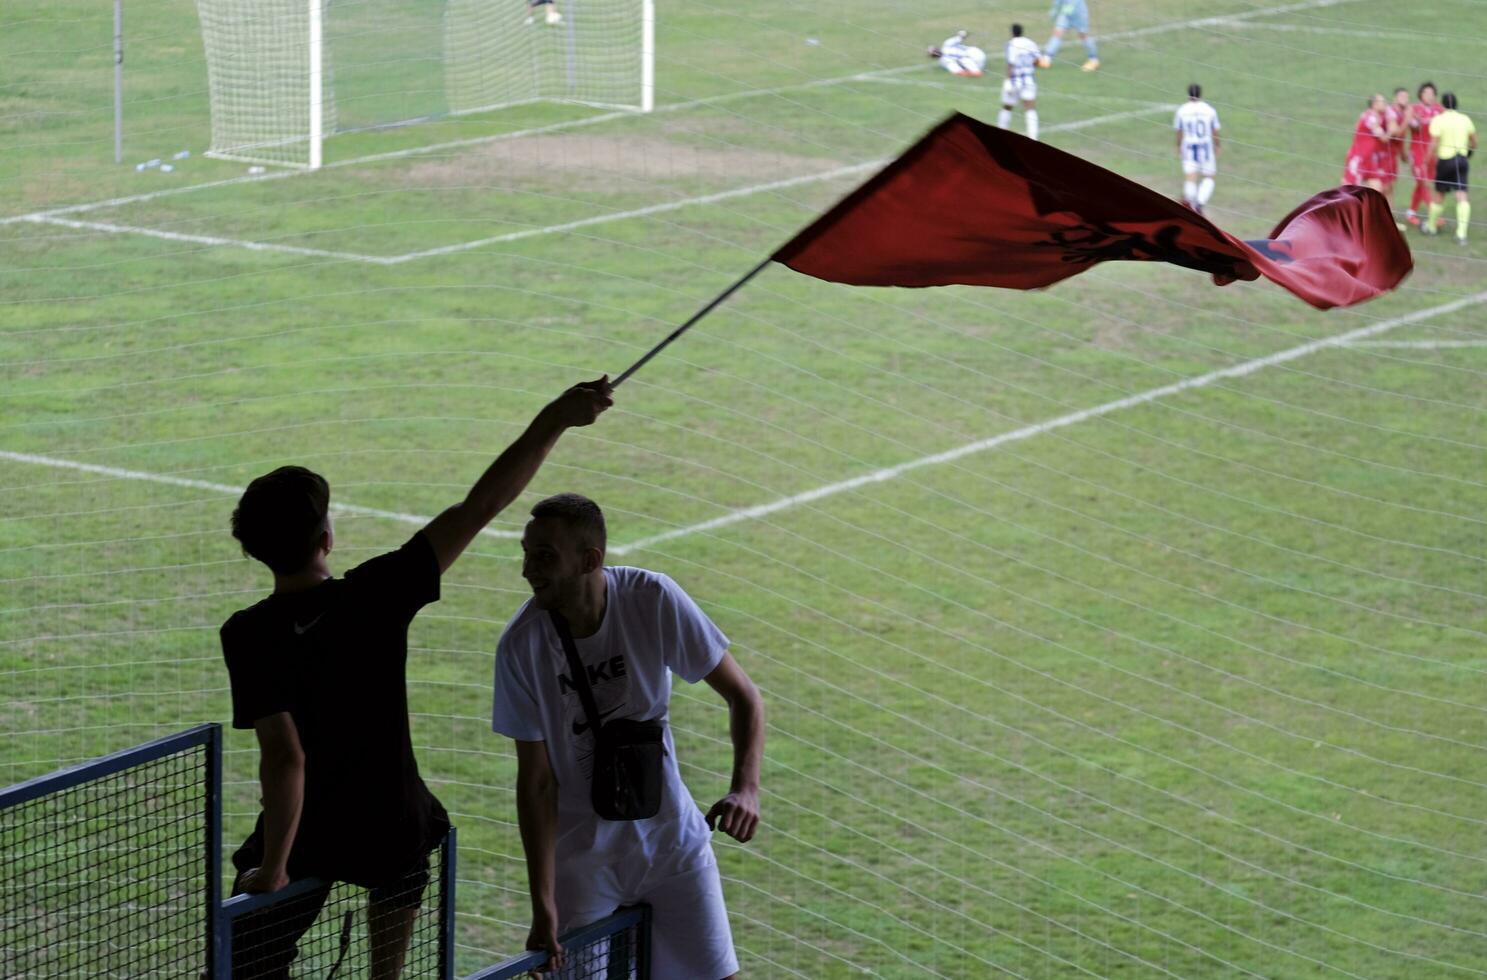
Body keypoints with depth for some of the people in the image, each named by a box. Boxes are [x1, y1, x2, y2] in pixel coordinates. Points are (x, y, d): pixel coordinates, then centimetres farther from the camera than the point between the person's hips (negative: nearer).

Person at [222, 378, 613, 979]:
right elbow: (479, 507, -14)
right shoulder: (376, 595, -17)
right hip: (392, 827, 2)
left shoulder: (249, 635, -21)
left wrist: (272, 870, -19)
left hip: (303, 839, -2)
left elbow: (284, 757, -27)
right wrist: (553, 421, -9)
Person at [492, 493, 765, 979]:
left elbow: (742, 696, -8)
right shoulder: (521, 645, -18)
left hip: (671, 837, 1)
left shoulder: (654, 599, -17)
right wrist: (543, 905, -18)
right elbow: (536, 781, -14)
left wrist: (745, 788, -26)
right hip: (580, 852, -1)